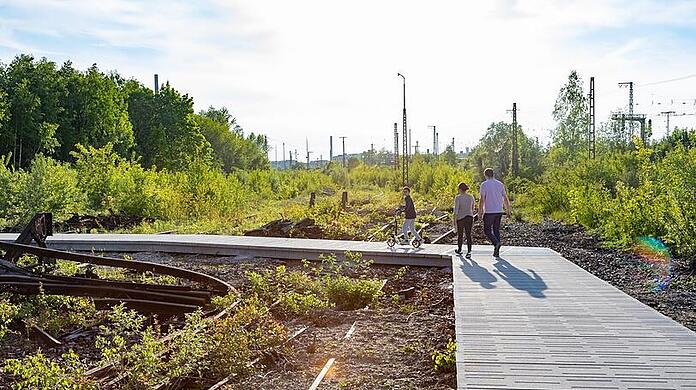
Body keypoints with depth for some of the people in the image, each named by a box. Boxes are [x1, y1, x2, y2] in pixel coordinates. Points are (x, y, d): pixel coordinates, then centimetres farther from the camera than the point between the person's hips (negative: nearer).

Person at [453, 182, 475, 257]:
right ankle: (469, 251, -8)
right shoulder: (471, 197, 3)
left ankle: (459, 250, 32)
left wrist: (454, 220, -9)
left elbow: (456, 210, -15)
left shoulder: (458, 197, -11)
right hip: (469, 217, 3)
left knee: (460, 234, 14)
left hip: (461, 218, -3)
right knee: (468, 235, 3)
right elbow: (473, 205, 21)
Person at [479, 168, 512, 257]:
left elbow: (482, 199, -11)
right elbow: (505, 198, 10)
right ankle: (497, 251, 11)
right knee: (496, 230, 13)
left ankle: (496, 243, -20)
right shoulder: (500, 184, 9)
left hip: (489, 212, -5)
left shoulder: (484, 184, -6)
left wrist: (481, 210, -8)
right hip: (499, 211, 5)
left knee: (487, 230, 5)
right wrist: (508, 210, 16)